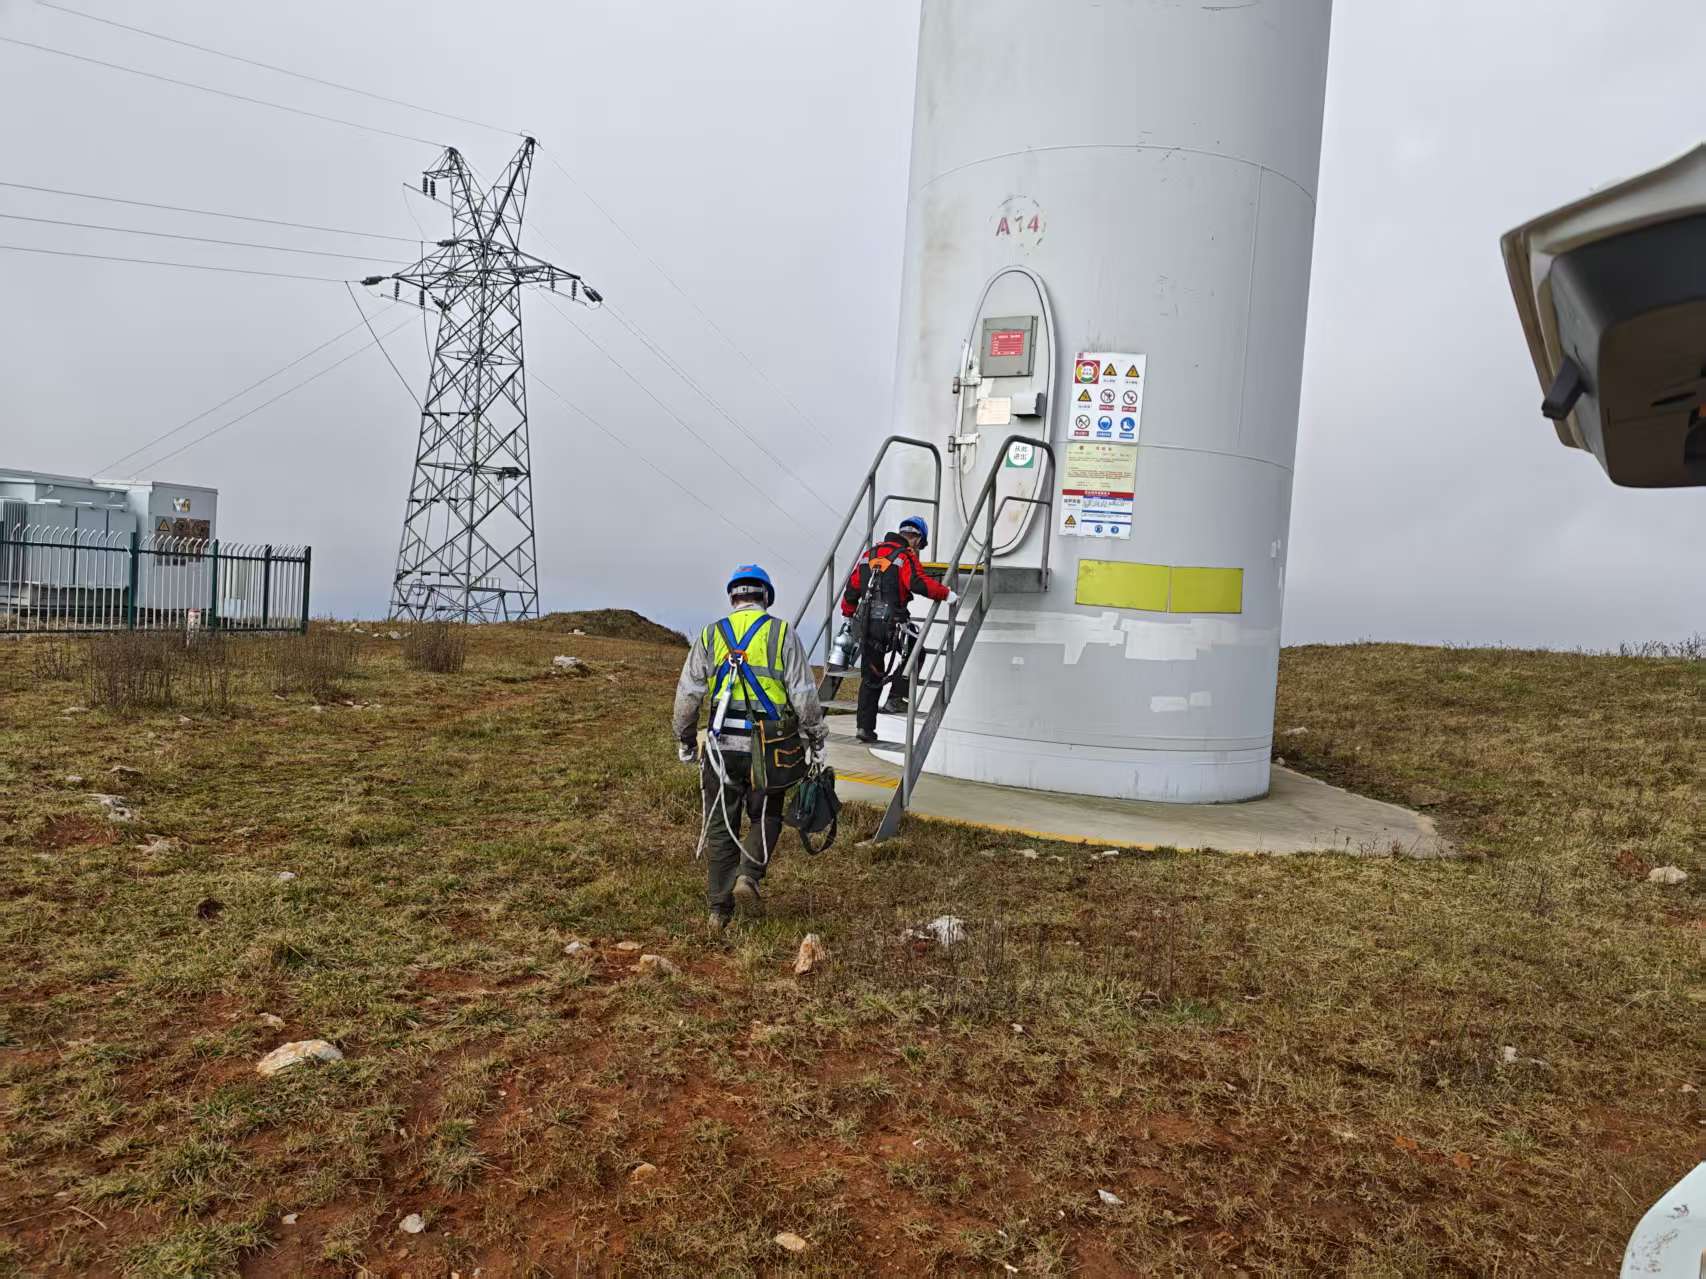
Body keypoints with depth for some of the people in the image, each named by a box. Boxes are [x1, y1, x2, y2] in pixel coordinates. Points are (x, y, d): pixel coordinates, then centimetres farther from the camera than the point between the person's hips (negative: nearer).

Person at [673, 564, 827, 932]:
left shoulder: (711, 634, 6)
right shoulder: (782, 633, 0)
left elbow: (687, 694, 5)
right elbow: (804, 694, -3)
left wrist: (686, 741, 16)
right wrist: (816, 739, 7)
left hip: (721, 747, 2)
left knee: (720, 826, 11)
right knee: (765, 818, 18)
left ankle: (719, 909, 14)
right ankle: (749, 875, -4)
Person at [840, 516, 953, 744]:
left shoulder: (870, 554, 17)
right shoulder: (906, 556, -3)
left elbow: (852, 588, 19)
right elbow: (919, 583, -20)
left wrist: (848, 617, 29)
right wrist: (946, 593, -8)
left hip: (866, 623, 6)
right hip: (891, 623, -6)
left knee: (870, 678, 12)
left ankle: (864, 726, 12)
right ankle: (895, 698, 8)